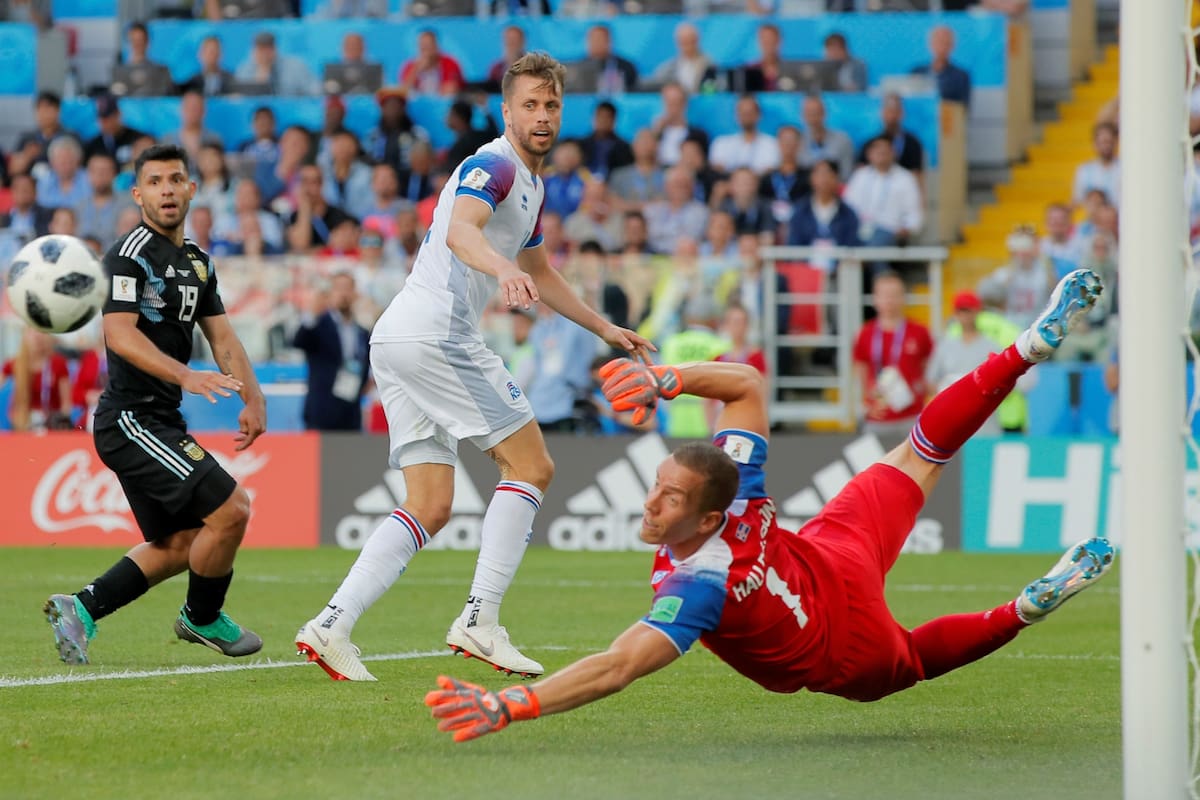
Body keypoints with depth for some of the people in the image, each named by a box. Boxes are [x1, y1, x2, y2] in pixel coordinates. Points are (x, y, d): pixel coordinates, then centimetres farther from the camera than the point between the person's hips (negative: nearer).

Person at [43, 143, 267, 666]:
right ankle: (203, 619, 7)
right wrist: (186, 376, -35)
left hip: (161, 423, 10)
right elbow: (120, 334, -23)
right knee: (231, 509, -15)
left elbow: (222, 337, 17)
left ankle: (81, 607, 18)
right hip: (131, 420, -10)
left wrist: (253, 398, 2)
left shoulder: (196, 263, 16)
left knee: (179, 544, 15)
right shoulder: (130, 254, -12)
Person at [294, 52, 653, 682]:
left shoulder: (529, 184, 24)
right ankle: (479, 619, -11)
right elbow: (461, 230, -30)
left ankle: (331, 625, -7)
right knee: (531, 465, -6)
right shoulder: (494, 165, -8)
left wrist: (604, 328, 43)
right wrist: (504, 269, -49)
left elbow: (538, 272, 40)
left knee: (429, 507, 4)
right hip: (434, 334, -10)